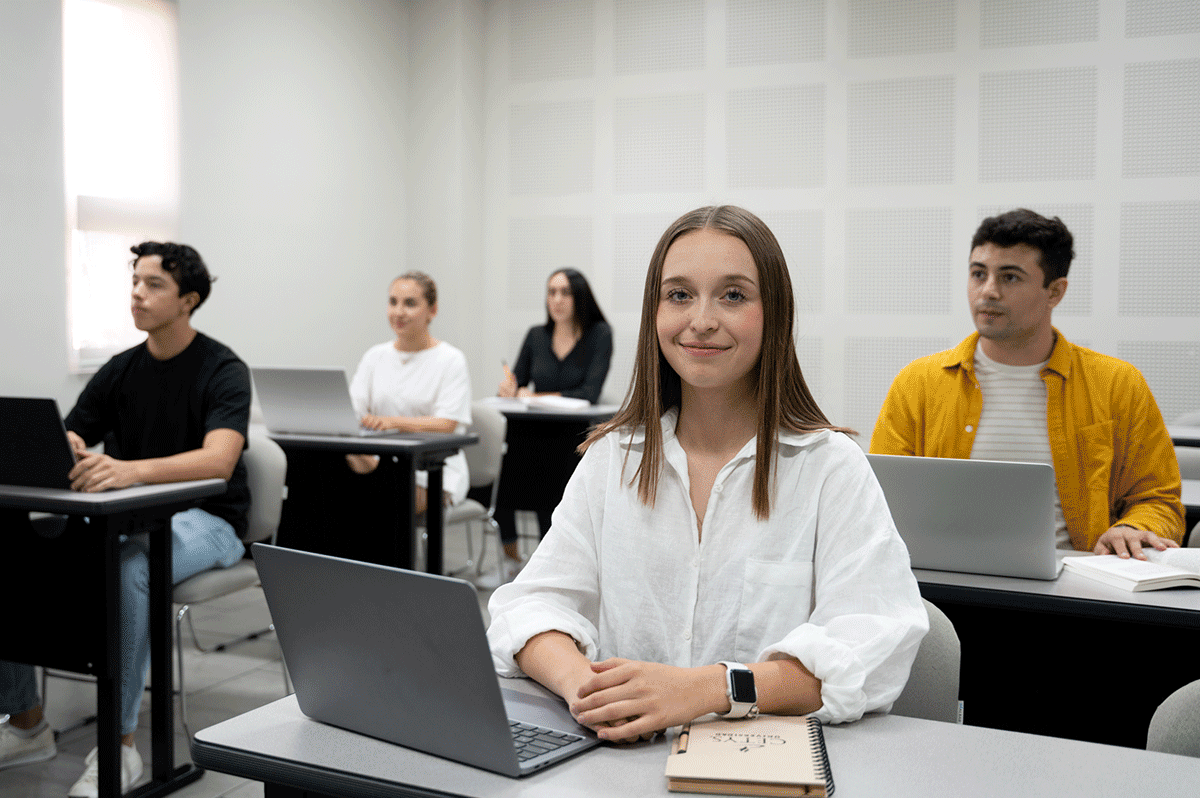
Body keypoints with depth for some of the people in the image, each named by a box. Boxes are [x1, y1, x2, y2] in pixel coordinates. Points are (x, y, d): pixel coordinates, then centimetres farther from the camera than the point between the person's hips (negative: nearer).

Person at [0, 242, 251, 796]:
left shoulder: (223, 371, -10)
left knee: (131, 570, -38)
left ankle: (120, 744, -26)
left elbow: (218, 459, -28)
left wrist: (129, 469, -45)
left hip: (204, 520, -6)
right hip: (124, 517, 6)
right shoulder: (119, 370, 8)